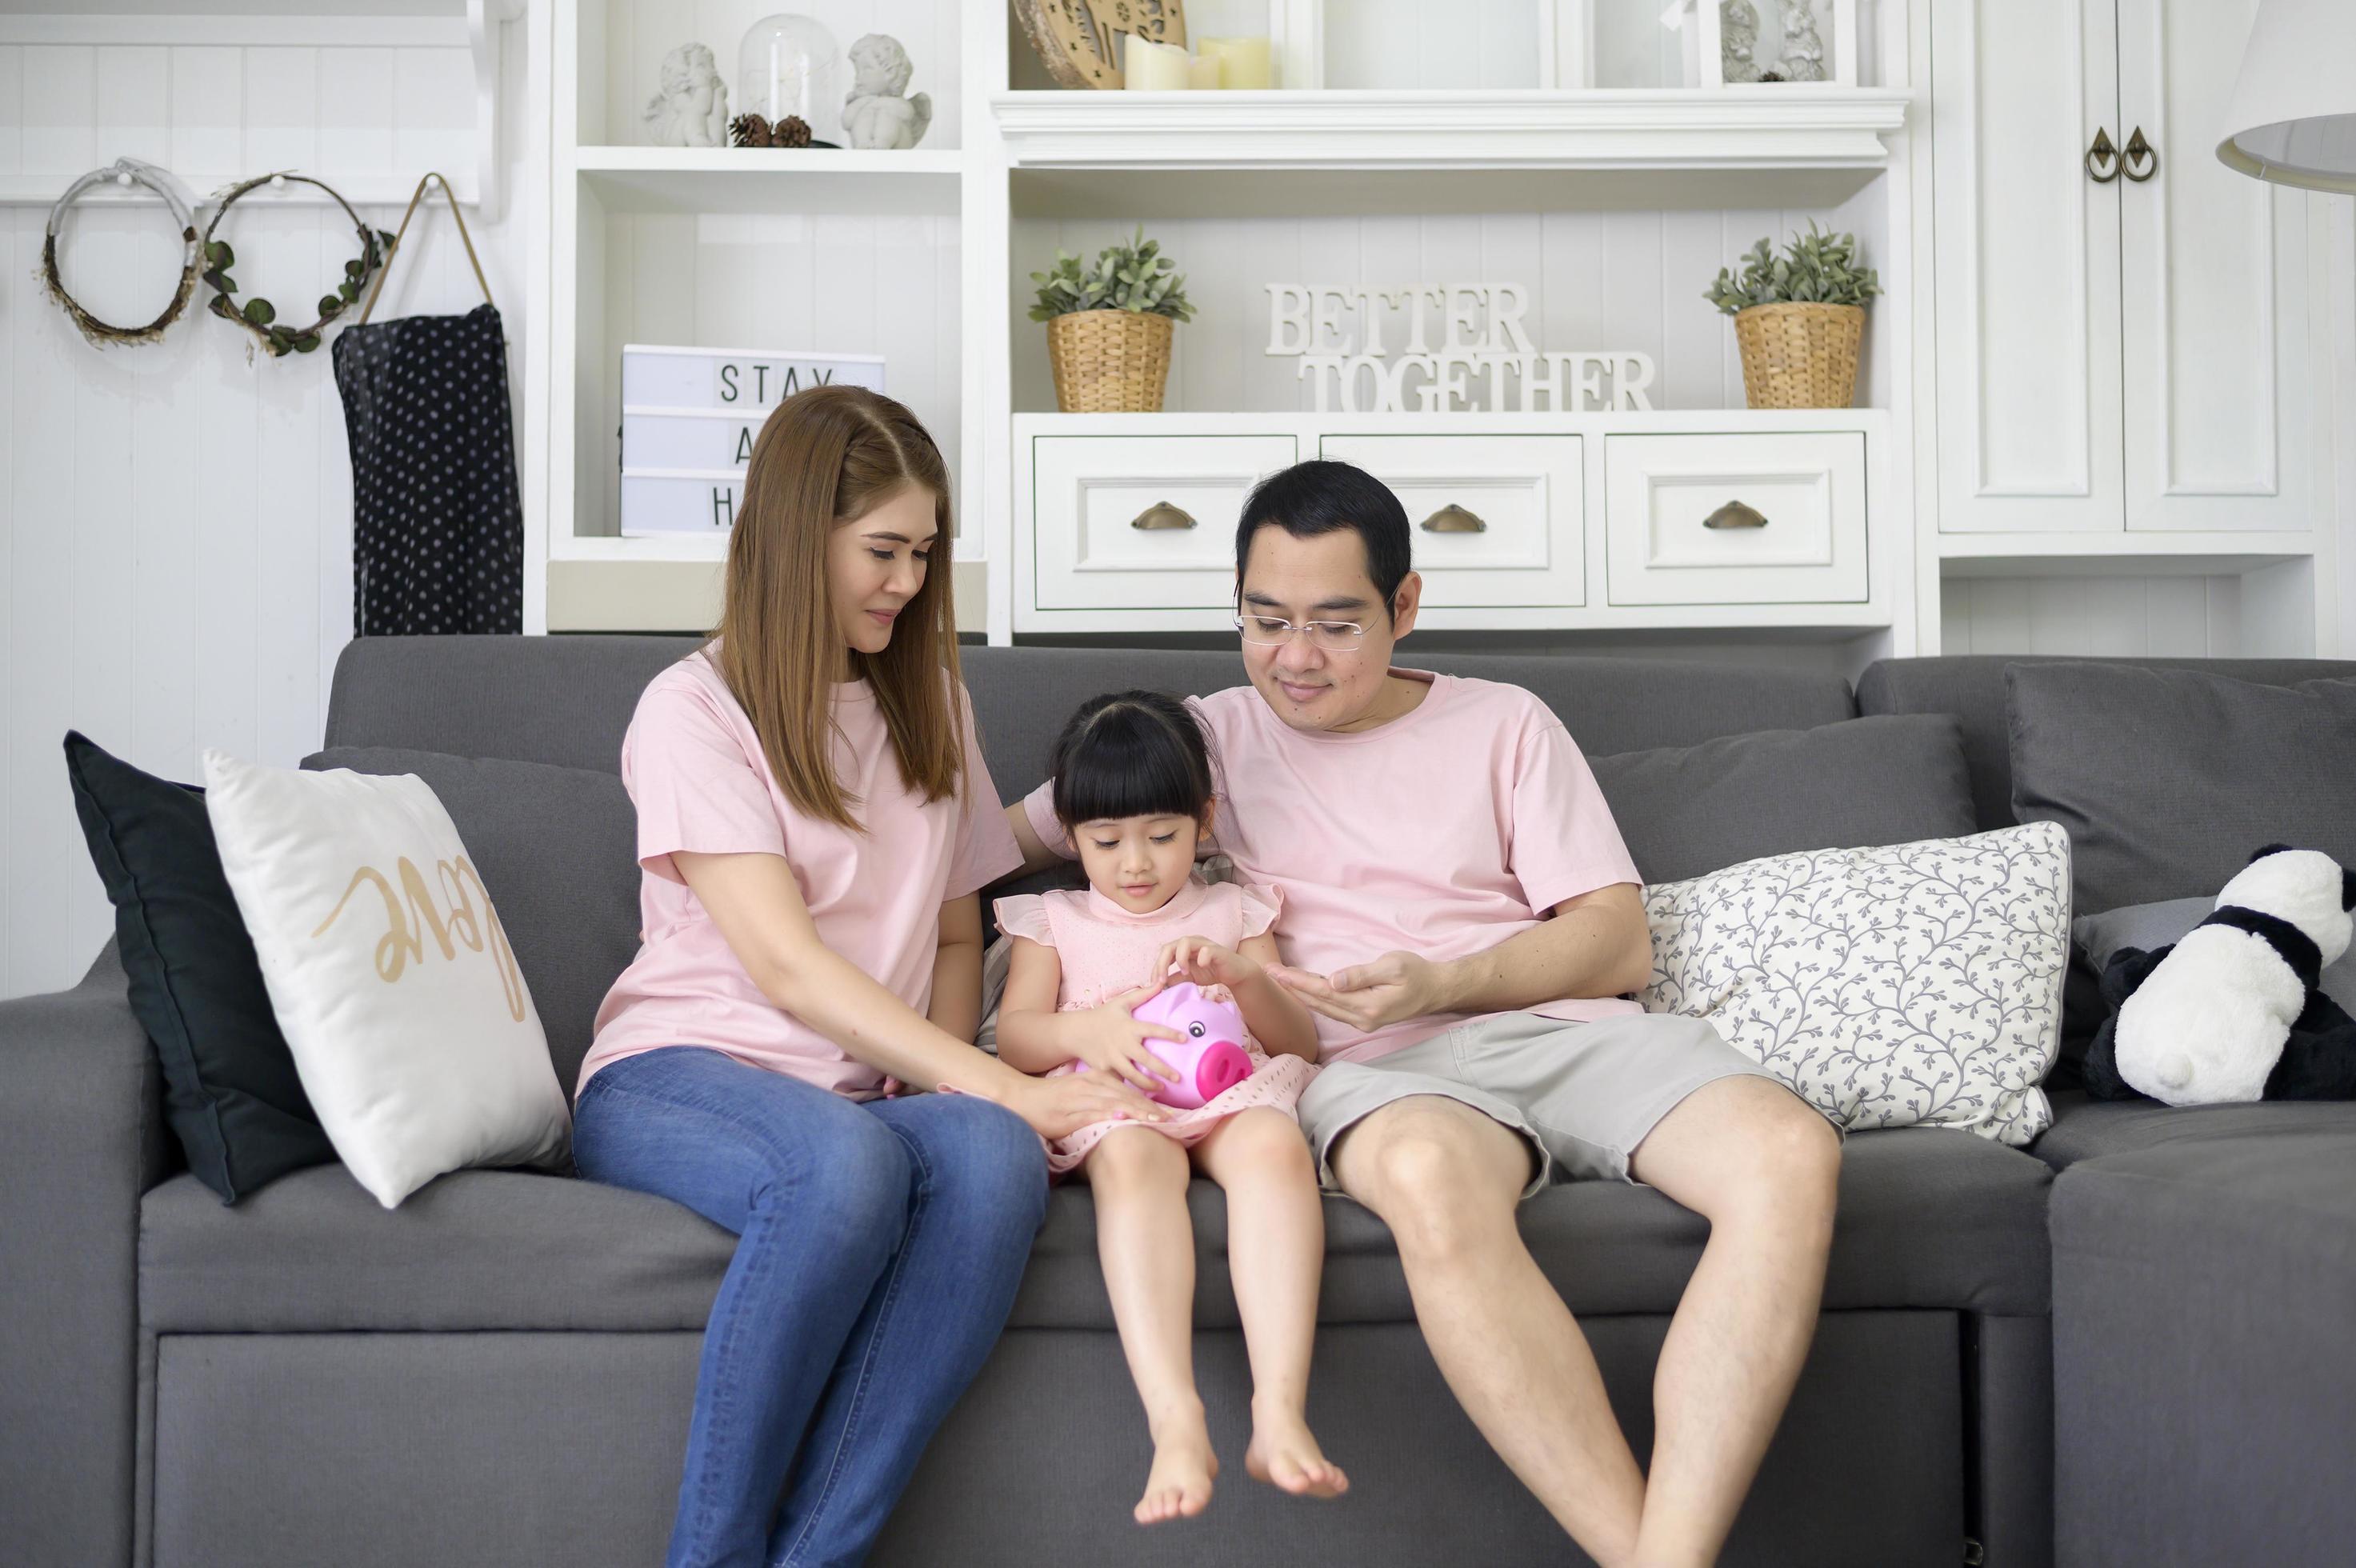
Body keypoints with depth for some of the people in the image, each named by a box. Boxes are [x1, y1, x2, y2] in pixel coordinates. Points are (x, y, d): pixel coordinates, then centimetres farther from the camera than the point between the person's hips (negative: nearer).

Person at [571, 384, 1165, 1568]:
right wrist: (1004, 1088, -20)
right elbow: (786, 966, -13)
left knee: (993, 1159, -32)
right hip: (676, 1073, -4)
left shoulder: (927, 701, 16)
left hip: (867, 1095, 5)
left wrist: (951, 1089, -1)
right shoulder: (695, 709, -4)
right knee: (845, 1160, -39)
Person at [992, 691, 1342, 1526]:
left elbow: (1301, 1042, 17)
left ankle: (1280, 1410, -50)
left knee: (1274, 1142, -37)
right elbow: (1014, 1036, 10)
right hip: (1110, 1098, -1)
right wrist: (1092, 1027, -13)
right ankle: (1176, 1422, -54)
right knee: (1130, 1157, -39)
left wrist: (1243, 973, -4)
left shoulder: (1233, 913, 26)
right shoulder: (1054, 921, 25)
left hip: (1230, 1091, 1)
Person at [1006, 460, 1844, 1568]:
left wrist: (1441, 983, -7)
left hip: (1560, 1025, 2)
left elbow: (1620, 939, 12)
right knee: (1429, 1179, -42)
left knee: (1790, 1152, -31)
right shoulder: (1206, 738, 21)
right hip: (1375, 1069, -2)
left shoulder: (1504, 724, 20)